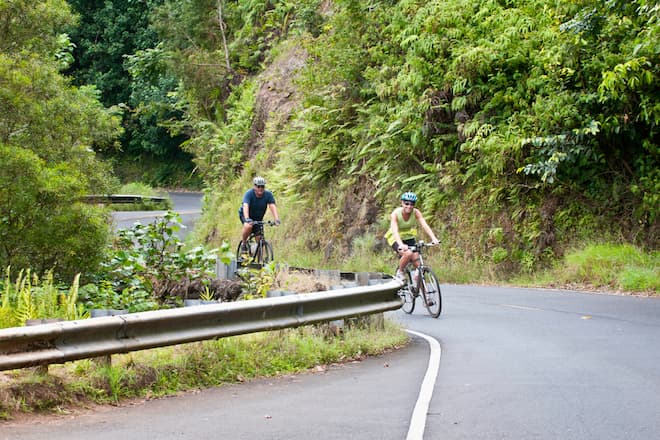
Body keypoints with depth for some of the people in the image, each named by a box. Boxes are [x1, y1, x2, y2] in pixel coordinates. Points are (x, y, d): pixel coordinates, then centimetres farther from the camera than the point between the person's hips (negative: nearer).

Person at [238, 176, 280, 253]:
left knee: (259, 238, -9)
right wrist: (247, 219, -57)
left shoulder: (268, 194, -19)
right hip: (244, 215, -3)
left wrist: (276, 219, -45)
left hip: (258, 218, 3)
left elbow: (272, 206, -29)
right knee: (248, 226, -34)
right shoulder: (249, 194, -27)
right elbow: (245, 206, -40)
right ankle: (244, 243, -10)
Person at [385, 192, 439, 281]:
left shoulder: (416, 212, -17)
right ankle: (400, 272, -7)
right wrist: (401, 244, -55)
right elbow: (395, 231, -38)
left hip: (409, 238, 4)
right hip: (396, 239, -4)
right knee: (408, 253, -33)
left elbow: (425, 226, -27)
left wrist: (433, 238, -44)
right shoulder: (395, 213, -25)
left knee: (418, 264, -10)